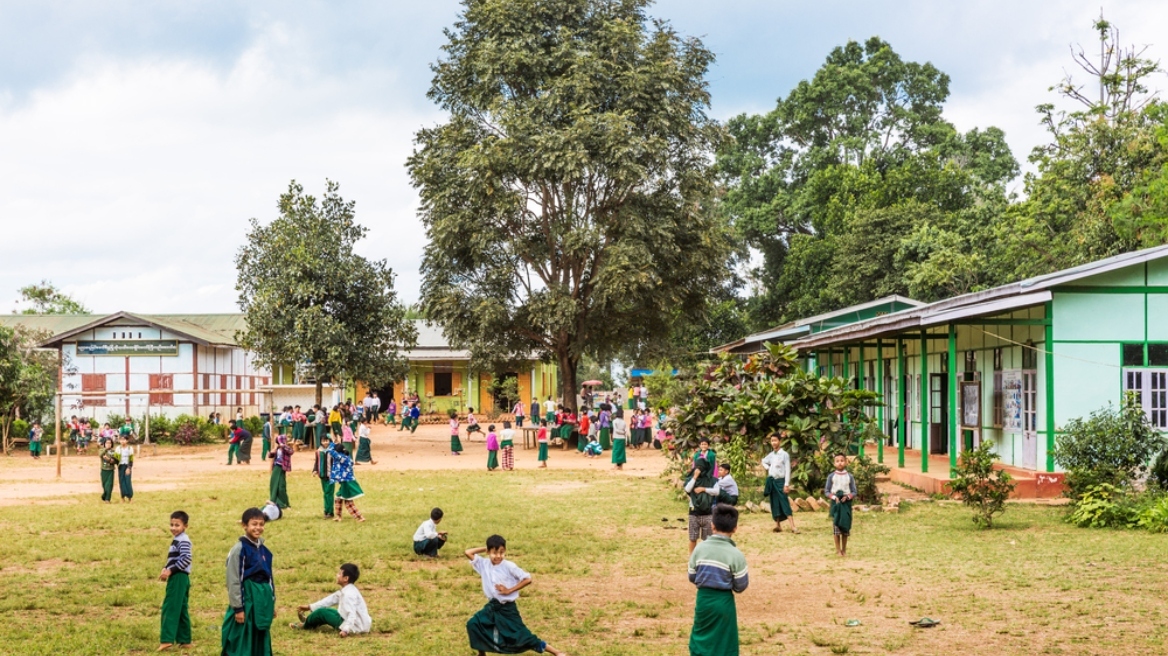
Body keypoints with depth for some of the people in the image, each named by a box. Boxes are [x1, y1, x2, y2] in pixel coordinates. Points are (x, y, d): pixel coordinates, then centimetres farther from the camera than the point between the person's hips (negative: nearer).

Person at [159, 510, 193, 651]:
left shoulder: (183, 541, -13)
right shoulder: (176, 540, 18)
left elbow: (186, 559, -24)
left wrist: (170, 570, -22)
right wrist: (165, 569, 7)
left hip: (179, 577, -10)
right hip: (177, 578, 10)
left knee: (170, 608, -12)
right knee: (181, 609, 12)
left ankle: (167, 639, -14)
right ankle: (184, 640, 16)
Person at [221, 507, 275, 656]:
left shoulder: (263, 549, 10)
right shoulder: (239, 549, -11)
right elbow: (233, 581, -12)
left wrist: (272, 603, 17)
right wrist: (238, 608, -13)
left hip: (263, 601, 7)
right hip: (247, 600, -7)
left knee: (261, 642, 13)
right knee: (241, 643, -4)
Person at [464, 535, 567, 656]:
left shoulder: (509, 566, -17)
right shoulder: (484, 564, -4)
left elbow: (528, 579, -18)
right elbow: (468, 552, -6)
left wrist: (509, 590, -18)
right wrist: (485, 549, -6)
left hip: (508, 608, -5)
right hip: (491, 606, 5)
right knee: (472, 624, -10)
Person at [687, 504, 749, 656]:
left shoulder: (700, 548, -5)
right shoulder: (736, 555, -15)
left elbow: (692, 578, 5)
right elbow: (740, 587, -9)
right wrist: (737, 579, 12)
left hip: (703, 598, 3)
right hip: (723, 601, -3)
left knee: (700, 639, 19)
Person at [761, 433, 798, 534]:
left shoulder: (784, 454, -9)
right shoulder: (771, 454, 9)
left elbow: (788, 470, -12)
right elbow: (764, 461, 30)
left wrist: (787, 484, -17)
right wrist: (767, 468, 9)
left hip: (780, 481, -6)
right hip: (772, 481, 6)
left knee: (785, 503, -13)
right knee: (775, 504, 6)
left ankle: (793, 526, -18)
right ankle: (778, 525, 9)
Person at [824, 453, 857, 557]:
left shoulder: (849, 476, 2)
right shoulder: (831, 476, 1)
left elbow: (854, 492, 3)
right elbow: (826, 492, 2)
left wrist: (847, 497, -16)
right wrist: (834, 497, -15)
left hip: (846, 503, 1)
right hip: (835, 503, -1)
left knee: (845, 527, 5)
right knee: (836, 526, -3)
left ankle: (844, 550, 16)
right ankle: (838, 550, 4)